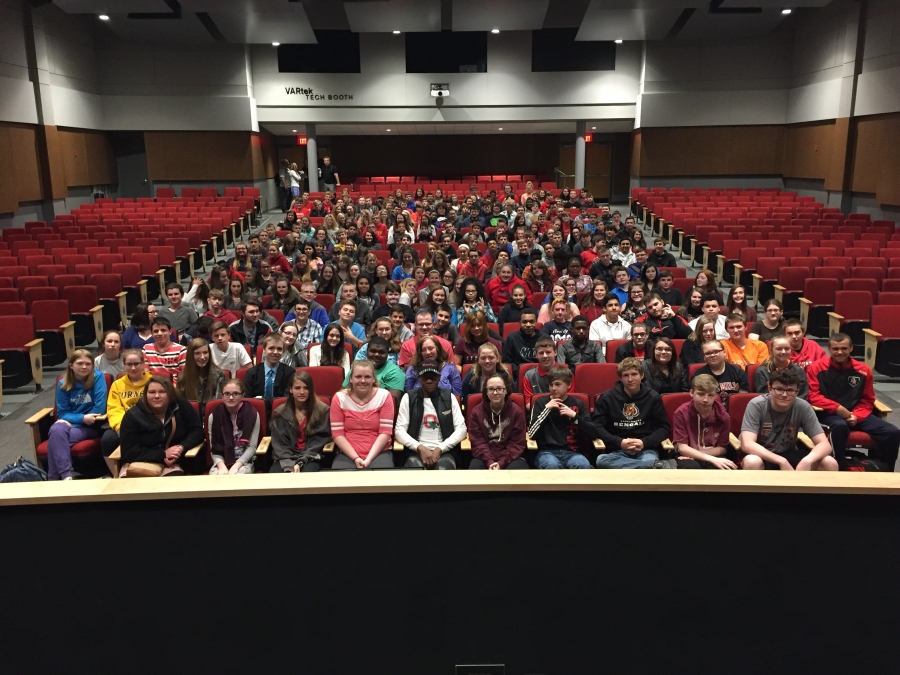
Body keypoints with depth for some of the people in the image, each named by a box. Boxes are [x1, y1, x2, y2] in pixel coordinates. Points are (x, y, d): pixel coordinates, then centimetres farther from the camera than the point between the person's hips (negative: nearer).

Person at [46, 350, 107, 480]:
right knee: (56, 430, -33)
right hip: (69, 423, 3)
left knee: (56, 440, -29)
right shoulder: (63, 384, 3)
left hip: (90, 426, -3)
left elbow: (100, 409, -11)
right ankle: (65, 476, -36)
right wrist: (82, 418, -16)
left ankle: (55, 478, -19)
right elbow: (62, 413, 2)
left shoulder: (98, 377, -6)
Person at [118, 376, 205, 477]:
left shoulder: (182, 407, -4)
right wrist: (163, 454, -22)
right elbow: (129, 453, -12)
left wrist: (181, 448, -20)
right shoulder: (133, 416, -9)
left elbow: (197, 431, 0)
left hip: (171, 464, 1)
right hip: (142, 463, 0)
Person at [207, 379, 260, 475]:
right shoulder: (213, 416, 0)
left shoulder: (252, 414, -5)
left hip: (244, 461, -1)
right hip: (222, 461, 1)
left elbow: (252, 447, -7)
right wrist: (221, 466, -19)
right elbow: (214, 448, -1)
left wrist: (236, 466, -18)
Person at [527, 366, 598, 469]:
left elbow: (593, 434, 3)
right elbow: (532, 434, -3)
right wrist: (547, 409, -9)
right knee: (552, 465, -37)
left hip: (571, 452, 1)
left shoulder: (578, 404, 12)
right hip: (546, 451, -1)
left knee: (584, 465, -33)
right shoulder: (541, 402, 9)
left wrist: (574, 416, -9)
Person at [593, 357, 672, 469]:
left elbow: (663, 427, 8)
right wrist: (619, 442, -13)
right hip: (617, 449, 3)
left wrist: (645, 442, -11)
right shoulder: (606, 397, 6)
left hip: (645, 449, -2)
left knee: (649, 460, -42)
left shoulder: (653, 397, 8)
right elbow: (596, 426, 1)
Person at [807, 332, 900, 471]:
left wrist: (857, 416, -9)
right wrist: (837, 408, -19)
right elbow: (813, 396, -6)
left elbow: (867, 400, 11)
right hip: (829, 414, -4)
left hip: (856, 415, 4)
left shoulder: (863, 370, 6)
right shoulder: (817, 367, -2)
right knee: (840, 426, -40)